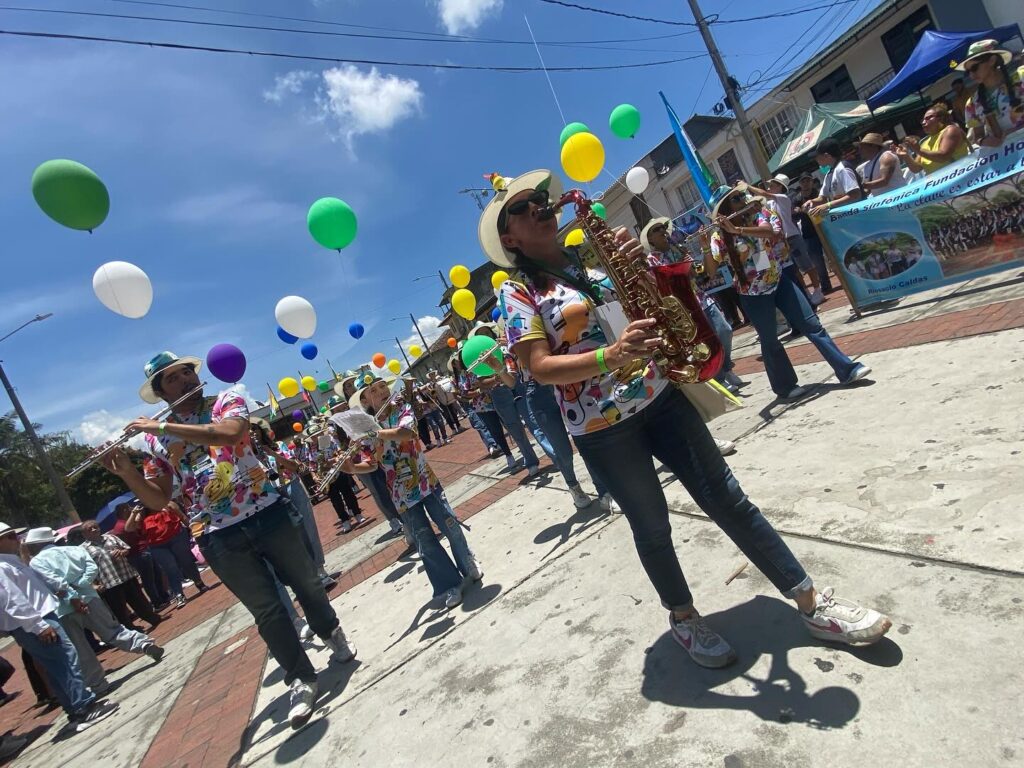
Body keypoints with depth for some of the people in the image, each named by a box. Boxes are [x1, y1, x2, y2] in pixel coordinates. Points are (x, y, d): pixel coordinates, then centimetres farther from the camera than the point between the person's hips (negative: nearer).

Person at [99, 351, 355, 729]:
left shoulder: (226, 400, 2)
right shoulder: (156, 440, 7)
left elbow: (230, 432, -21)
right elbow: (158, 500, 4)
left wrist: (163, 427, -17)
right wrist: (125, 471, -12)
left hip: (266, 513, 0)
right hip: (219, 536, 0)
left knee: (306, 583, 15)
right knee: (267, 610, 2)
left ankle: (332, 633, 42)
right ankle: (300, 681, 18)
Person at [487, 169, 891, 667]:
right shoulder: (518, 293, -3)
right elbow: (539, 367, -15)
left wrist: (637, 264, -11)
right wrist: (609, 356, -29)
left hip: (659, 397, 4)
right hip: (601, 429, -3)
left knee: (727, 500, 7)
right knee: (652, 527, 11)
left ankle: (812, 603, 21)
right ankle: (683, 618, 36)